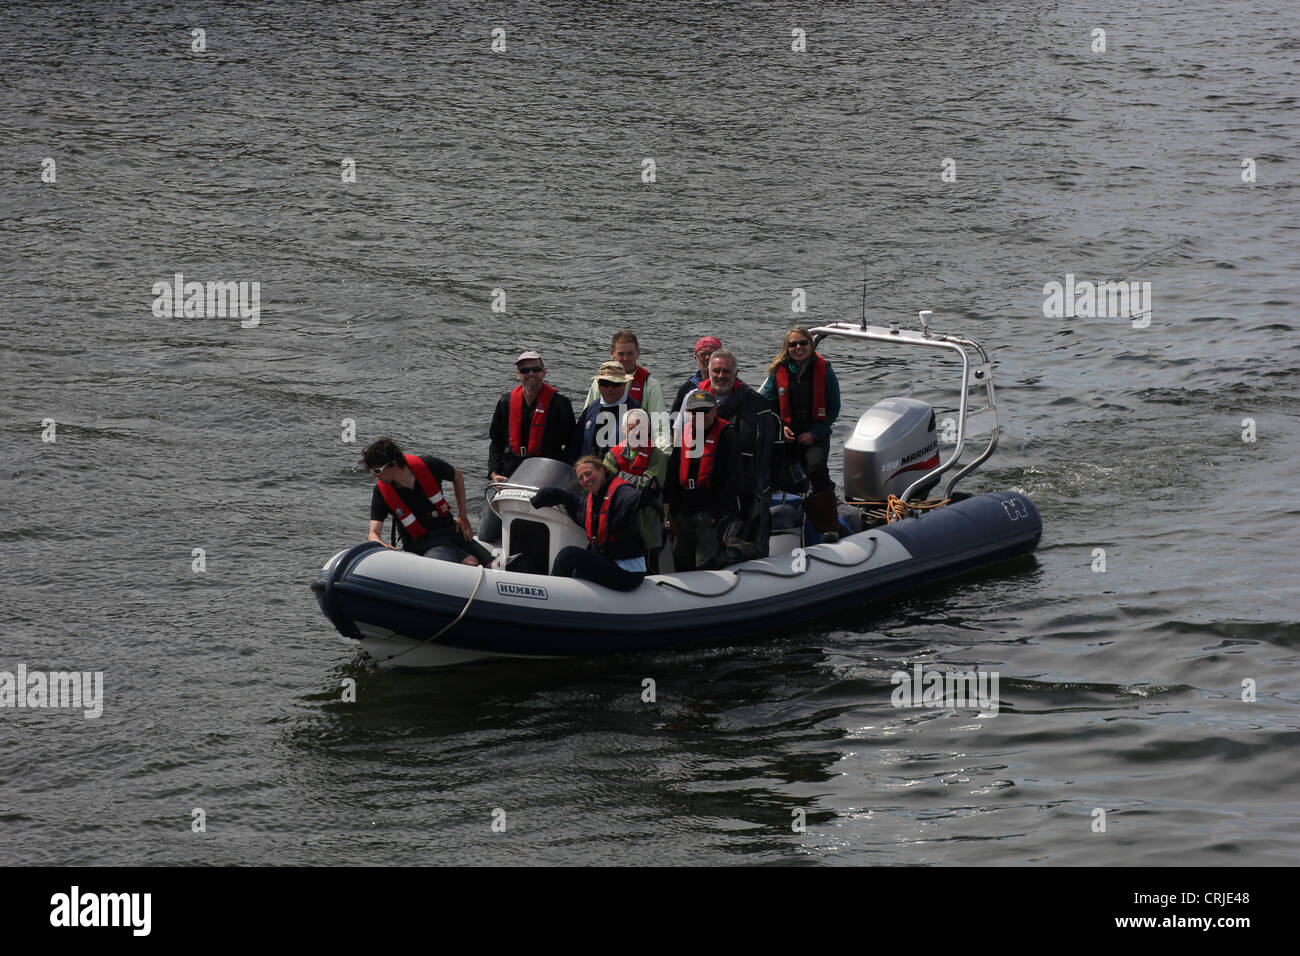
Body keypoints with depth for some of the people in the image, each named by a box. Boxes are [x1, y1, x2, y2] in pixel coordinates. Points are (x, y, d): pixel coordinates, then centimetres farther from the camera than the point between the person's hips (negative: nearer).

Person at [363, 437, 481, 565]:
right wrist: (380, 544, -42)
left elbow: (457, 476, 12)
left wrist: (462, 516, 9)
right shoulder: (381, 491, -11)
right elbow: (373, 533, -16)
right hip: (421, 544, -3)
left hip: (450, 530, 3)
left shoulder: (428, 466, -9)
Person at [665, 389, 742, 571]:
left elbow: (733, 479, -8)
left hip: (711, 510, -6)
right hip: (684, 511, 6)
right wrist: (671, 506, 10)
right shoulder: (682, 434, 10)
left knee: (705, 565, -10)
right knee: (682, 562, 14)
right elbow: (672, 473, 18)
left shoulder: (727, 436, -5)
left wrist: (718, 513, -13)